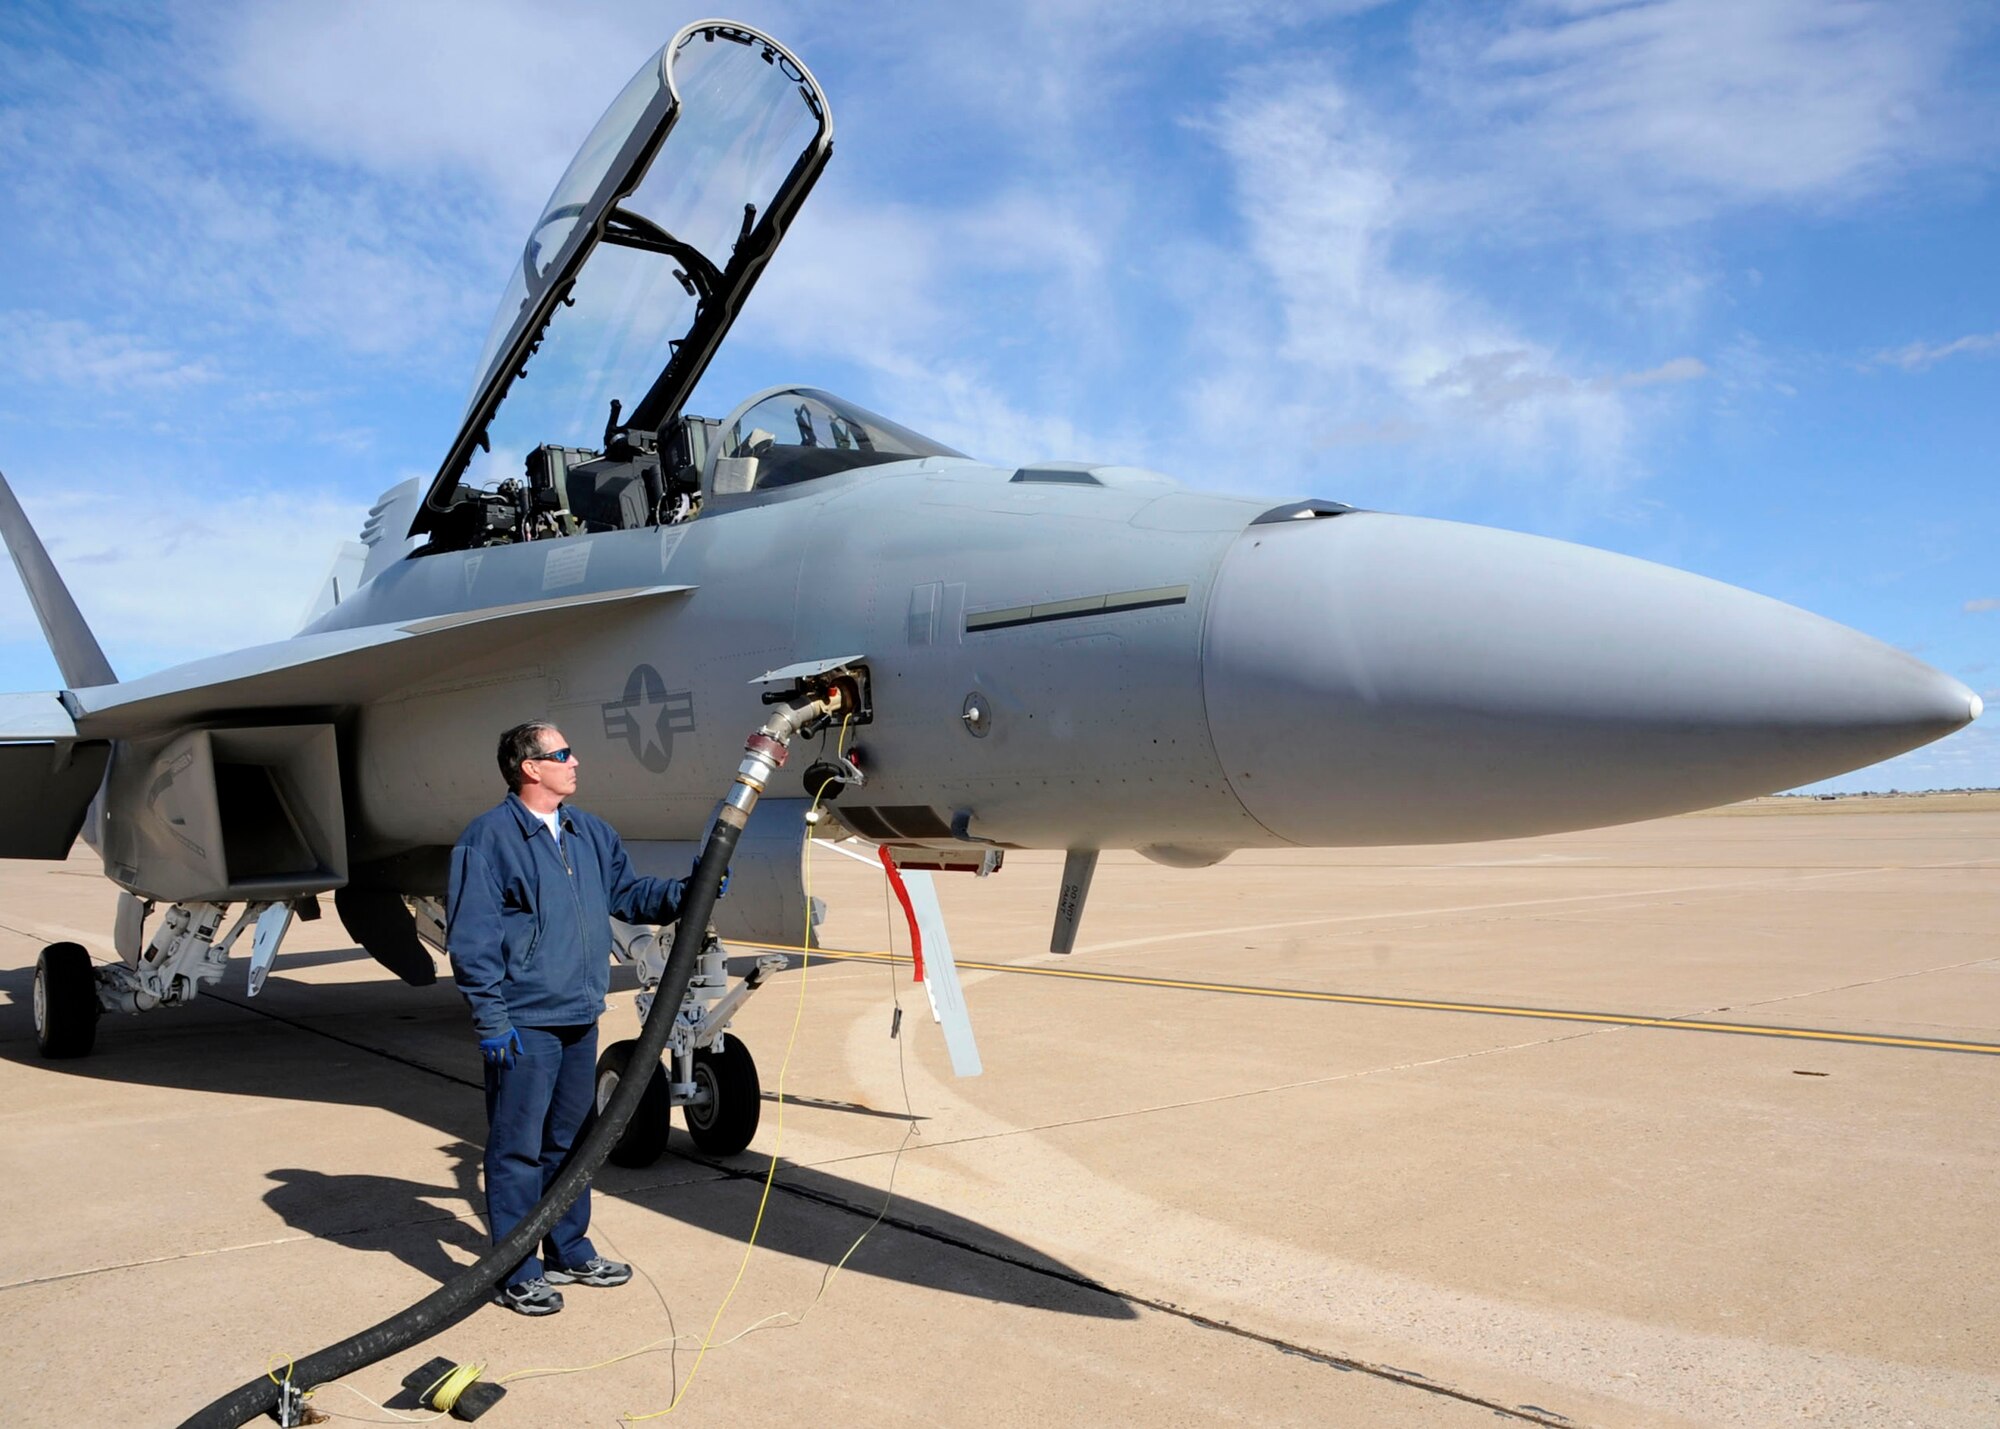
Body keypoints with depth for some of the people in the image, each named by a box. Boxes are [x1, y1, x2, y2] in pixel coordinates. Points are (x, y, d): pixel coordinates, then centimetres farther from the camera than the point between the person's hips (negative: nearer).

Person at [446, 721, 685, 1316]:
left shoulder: (590, 832, 10)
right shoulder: (489, 838, -13)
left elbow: (625, 891, 19)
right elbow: (470, 938, -15)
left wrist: (681, 893, 2)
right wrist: (491, 1017, -17)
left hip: (580, 1019, 8)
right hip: (524, 1024, -8)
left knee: (570, 1140, 18)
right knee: (518, 1149, 2)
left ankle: (570, 1251, 32)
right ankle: (517, 1273, 14)